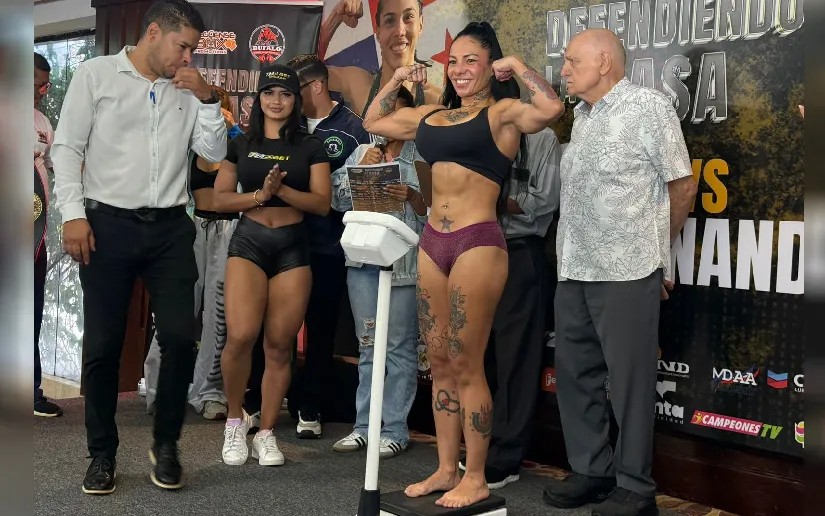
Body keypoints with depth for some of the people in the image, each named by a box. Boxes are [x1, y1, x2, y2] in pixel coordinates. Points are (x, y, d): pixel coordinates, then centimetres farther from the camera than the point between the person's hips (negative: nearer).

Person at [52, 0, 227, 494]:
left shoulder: (187, 89, 11)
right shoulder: (96, 74, 3)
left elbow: (215, 154, 10)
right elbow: (67, 147, 0)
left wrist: (208, 99, -3)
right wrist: (73, 213, -9)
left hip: (171, 229, 3)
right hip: (108, 225, -2)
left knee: (180, 337, -4)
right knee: (102, 346, 1)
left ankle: (166, 444, 16)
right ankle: (103, 454, 16)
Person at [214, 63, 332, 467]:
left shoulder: (310, 147, 9)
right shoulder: (241, 145, 12)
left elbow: (322, 203, 0)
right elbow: (220, 199, 7)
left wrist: (281, 189, -14)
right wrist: (259, 194, -9)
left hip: (293, 245, 1)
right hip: (248, 241, 0)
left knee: (280, 345, 0)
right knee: (240, 336, -19)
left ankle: (265, 434, 12)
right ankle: (235, 420, 4)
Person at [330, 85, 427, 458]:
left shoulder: (421, 156, 3)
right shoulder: (361, 151, 14)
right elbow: (339, 200, 8)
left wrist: (412, 196, -20)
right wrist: (362, 168, -4)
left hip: (404, 262, -4)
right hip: (363, 258, 4)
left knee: (399, 346, -1)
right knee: (367, 346, 9)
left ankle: (395, 430, 5)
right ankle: (364, 425, 17)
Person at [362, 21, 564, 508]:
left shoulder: (503, 112, -3)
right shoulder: (432, 116, 17)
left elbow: (551, 109, -24)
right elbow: (373, 121, 31)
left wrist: (519, 66, -11)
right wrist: (398, 79, 21)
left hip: (478, 243, -7)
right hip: (433, 243, 7)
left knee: (466, 365, -3)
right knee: (439, 363, 11)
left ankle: (476, 479, 8)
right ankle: (447, 469, 22)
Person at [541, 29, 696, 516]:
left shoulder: (649, 106, -4)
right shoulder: (582, 117, 16)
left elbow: (683, 184, -1)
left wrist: (652, 249, 7)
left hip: (626, 273, -7)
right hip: (574, 271, 7)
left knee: (630, 380, -1)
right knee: (575, 373, 11)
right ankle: (593, 471, 24)